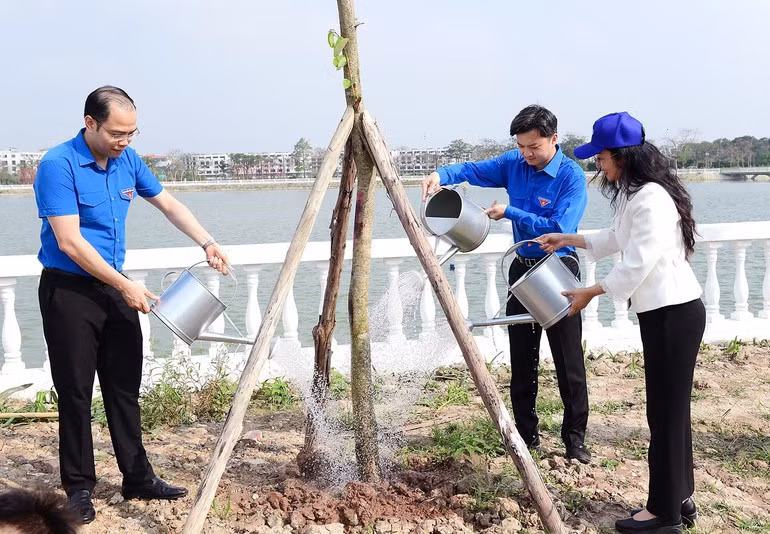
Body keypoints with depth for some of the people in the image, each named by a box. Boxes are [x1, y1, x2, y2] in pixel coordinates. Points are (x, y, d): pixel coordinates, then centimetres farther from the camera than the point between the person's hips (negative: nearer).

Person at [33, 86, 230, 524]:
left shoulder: (127, 160, 4)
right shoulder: (59, 165, -17)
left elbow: (168, 204, 14)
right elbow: (70, 242, -21)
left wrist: (207, 243, 0)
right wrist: (125, 286, -19)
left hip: (114, 288, 7)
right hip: (69, 291, -6)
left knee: (125, 388, 10)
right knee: (76, 393, 1)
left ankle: (138, 477, 19)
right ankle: (79, 487, 14)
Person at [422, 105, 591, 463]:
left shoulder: (572, 176, -15)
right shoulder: (514, 163, 3)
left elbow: (559, 228, -22)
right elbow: (474, 169, 5)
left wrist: (510, 212, -18)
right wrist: (442, 174, -16)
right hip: (522, 268, 6)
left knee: (569, 361, -2)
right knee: (522, 361, 9)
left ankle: (575, 437, 10)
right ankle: (526, 435, 19)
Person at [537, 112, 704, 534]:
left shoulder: (651, 198, -20)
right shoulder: (638, 195, 13)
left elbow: (636, 264, -21)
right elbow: (615, 239, 28)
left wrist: (591, 293, -10)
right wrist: (567, 240, 30)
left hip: (674, 313, -10)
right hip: (666, 312, 10)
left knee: (666, 412, -2)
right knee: (670, 410, 16)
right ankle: (680, 499, 27)